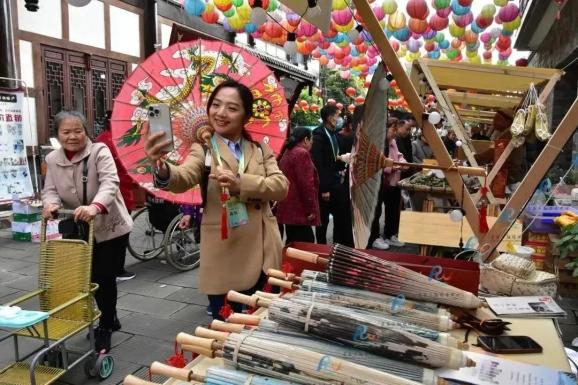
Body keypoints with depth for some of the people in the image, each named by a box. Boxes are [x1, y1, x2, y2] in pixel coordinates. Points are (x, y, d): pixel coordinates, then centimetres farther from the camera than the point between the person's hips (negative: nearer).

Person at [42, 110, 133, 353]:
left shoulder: (99, 152, -16)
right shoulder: (52, 160, 2)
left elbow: (110, 183, -29)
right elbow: (50, 190, 0)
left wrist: (95, 206, -48)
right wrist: (50, 203, -25)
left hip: (110, 228, -5)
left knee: (105, 278, -1)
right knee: (92, 278, 16)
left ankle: (104, 329, 17)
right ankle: (110, 320, 38)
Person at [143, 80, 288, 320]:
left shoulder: (260, 148, 7)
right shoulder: (203, 149, -4)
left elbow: (281, 186, -7)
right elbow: (183, 179, -25)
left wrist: (241, 184, -23)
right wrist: (160, 166, -48)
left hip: (262, 254, 4)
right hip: (224, 258, -3)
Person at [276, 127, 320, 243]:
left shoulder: (287, 153, 18)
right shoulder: (302, 153, -11)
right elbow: (306, 184, -18)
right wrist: (311, 209, -13)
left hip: (288, 209, 10)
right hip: (299, 210, -10)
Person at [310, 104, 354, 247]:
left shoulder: (333, 134, 11)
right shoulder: (319, 136, -14)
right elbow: (318, 165, -18)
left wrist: (342, 160, -2)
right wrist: (323, 189, -19)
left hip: (335, 183, 8)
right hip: (325, 186, -8)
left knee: (343, 216, 12)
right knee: (323, 220, 4)